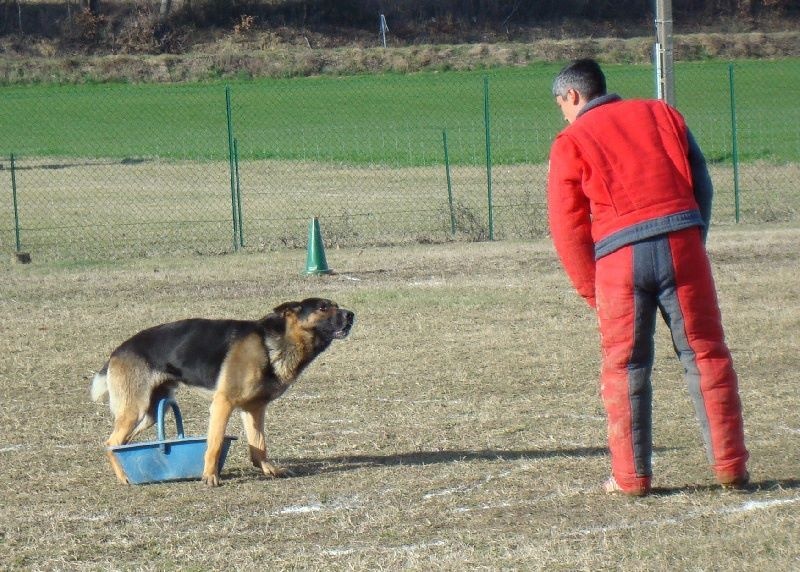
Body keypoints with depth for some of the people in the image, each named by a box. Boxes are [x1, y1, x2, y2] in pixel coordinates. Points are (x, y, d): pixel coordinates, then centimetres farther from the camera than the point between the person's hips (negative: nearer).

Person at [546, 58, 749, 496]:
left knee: (624, 366, 7)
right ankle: (730, 466, 5)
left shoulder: (571, 142, 9)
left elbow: (567, 228, 5)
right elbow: (702, 184, 15)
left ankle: (631, 476, 6)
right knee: (706, 354, 6)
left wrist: (591, 291, 11)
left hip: (619, 256, -2)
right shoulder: (661, 114, 18)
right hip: (682, 240, 2)